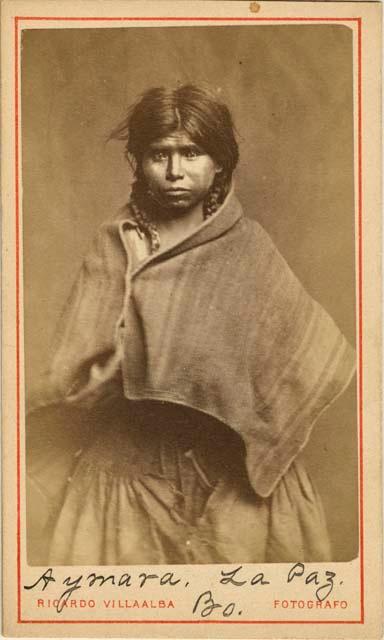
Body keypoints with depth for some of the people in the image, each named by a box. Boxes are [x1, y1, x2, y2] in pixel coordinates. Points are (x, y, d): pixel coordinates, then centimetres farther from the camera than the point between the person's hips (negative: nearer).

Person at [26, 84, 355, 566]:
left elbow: (323, 355, -5)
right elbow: (72, 376, -2)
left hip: (232, 473, 0)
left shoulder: (247, 246, -1)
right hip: (130, 467, 0)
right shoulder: (114, 247, 0)